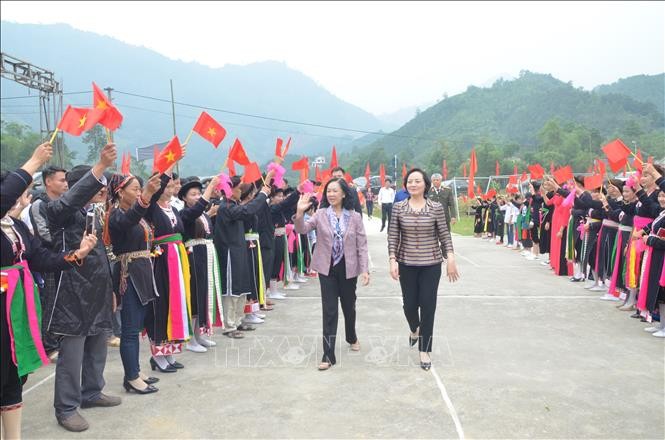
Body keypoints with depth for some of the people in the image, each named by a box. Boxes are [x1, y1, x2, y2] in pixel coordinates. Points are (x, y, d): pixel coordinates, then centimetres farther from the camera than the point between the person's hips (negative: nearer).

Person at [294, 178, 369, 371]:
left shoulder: (355, 217, -3)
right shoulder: (320, 214, -4)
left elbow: (362, 245, -3)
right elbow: (302, 229, -16)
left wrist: (364, 269, -11)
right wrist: (300, 213, -34)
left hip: (348, 268, 1)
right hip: (327, 268, -1)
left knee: (349, 306, 18)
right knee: (329, 311, -1)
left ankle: (352, 337, 46)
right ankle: (328, 355, 6)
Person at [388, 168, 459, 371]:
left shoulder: (436, 208, -4)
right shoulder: (398, 208, -2)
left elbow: (444, 235, 0)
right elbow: (393, 236, -2)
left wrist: (450, 259, -6)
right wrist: (392, 259, -10)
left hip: (431, 264, -1)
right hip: (406, 264, 1)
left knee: (428, 306, 0)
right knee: (409, 304, 8)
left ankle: (425, 351, 15)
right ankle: (415, 329, 44)